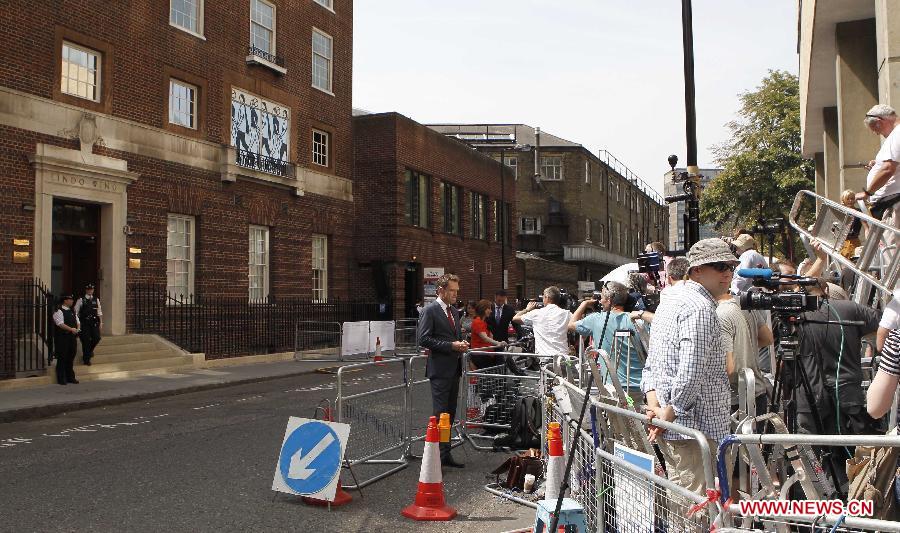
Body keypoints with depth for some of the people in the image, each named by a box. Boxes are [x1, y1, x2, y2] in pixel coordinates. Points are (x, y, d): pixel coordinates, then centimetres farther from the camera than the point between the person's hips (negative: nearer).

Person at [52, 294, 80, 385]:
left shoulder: (72, 311, 16)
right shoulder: (58, 311, -9)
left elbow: (77, 322, 18)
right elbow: (60, 324, -19)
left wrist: (78, 328, -3)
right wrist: (71, 329, -26)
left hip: (72, 337, 7)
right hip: (62, 338, -7)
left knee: (71, 358, 11)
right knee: (62, 359, -2)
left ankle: (70, 377, 20)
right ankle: (61, 379, 5)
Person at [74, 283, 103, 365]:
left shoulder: (96, 300, 9)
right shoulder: (81, 300, -2)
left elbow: (99, 312, 12)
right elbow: (76, 312, -1)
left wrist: (101, 322, 8)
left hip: (94, 322, 3)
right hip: (84, 323, -3)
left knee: (96, 338, -3)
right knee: (86, 340, 0)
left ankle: (90, 350, 29)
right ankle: (86, 359, 12)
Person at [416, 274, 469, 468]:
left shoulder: (454, 311, 16)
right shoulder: (430, 311, -10)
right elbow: (424, 339, -16)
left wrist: (462, 344, 4)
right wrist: (451, 345, -18)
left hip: (454, 368, 8)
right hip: (440, 370, -8)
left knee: (450, 413, 12)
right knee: (440, 414, -7)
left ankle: (445, 454, 20)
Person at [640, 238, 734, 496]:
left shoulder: (671, 300, 16)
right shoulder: (700, 307, -16)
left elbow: (651, 364, 15)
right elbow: (692, 372, -24)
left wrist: (655, 406, 5)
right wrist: (669, 415, -15)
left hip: (672, 426, 10)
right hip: (698, 427, -10)